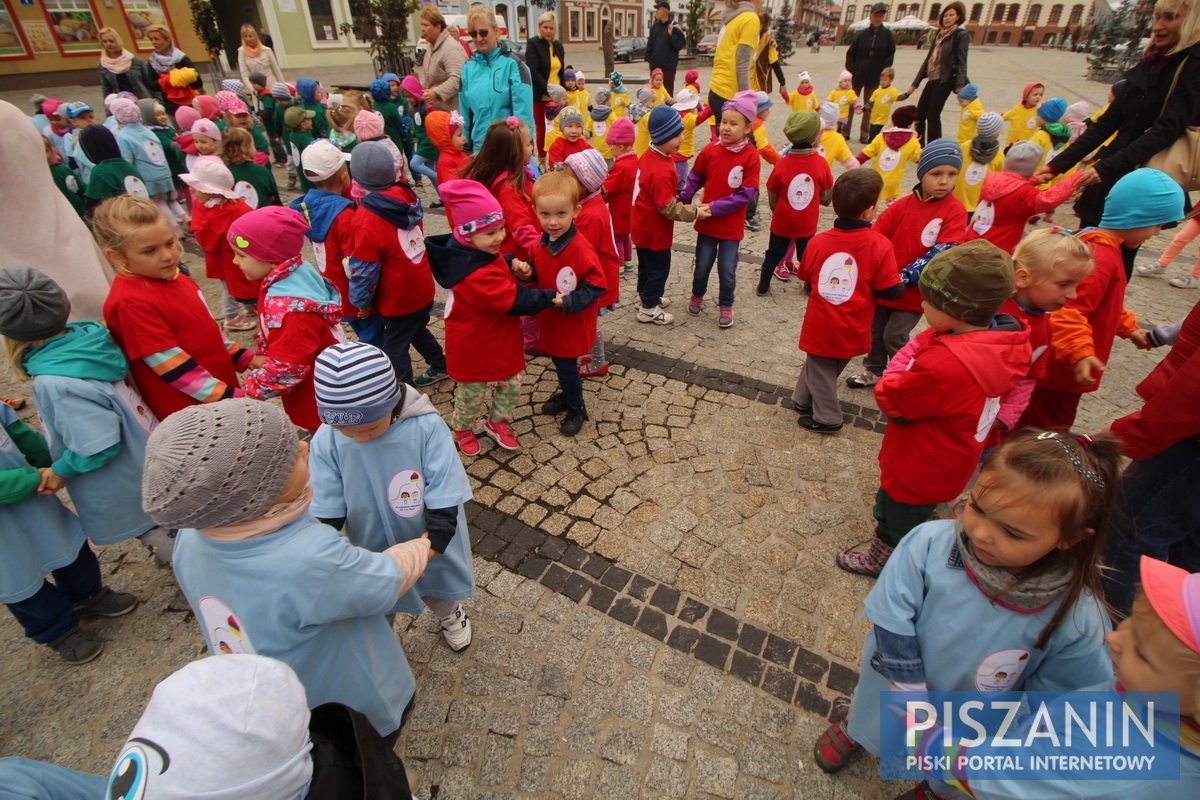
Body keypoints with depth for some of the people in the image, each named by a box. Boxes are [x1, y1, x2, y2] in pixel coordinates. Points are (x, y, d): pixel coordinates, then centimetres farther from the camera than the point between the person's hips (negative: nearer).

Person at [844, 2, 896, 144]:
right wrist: (851, 70, -6)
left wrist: (882, 72, -8)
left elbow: (890, 55, 1)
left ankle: (865, 135, 11)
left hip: (874, 78, 0)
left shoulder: (887, 34, 0)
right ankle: (845, 131, 12)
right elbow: (850, 53, 3)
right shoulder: (862, 34, 0)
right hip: (858, 75, 0)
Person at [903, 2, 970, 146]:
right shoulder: (940, 35, 18)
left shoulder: (961, 35, -4)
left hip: (945, 81, -7)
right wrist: (915, 83, 16)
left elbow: (961, 61, -12)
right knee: (919, 113, 4)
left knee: (933, 114, -8)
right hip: (933, 80, 7)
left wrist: (959, 85, -22)